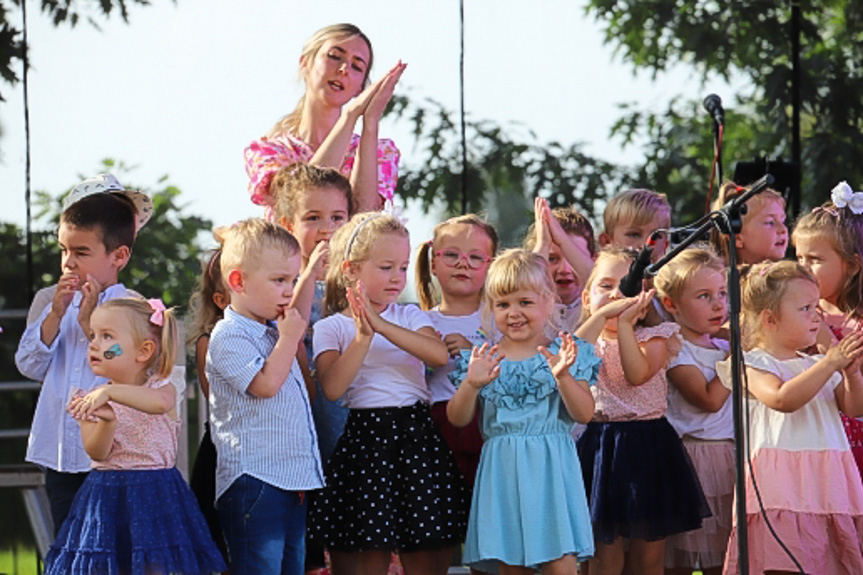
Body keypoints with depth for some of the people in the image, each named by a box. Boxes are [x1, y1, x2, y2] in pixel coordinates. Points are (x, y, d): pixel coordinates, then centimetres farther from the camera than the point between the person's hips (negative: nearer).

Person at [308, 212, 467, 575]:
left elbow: (440, 354, -11)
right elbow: (332, 388, -11)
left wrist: (382, 326, -18)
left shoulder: (410, 317, 11)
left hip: (417, 432, 2)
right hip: (365, 437, -2)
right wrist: (362, 338, -19)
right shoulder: (331, 328, 4)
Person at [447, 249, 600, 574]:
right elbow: (458, 419, 4)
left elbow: (584, 414, -5)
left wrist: (563, 376, -21)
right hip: (502, 472, 2)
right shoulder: (483, 360, 7)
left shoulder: (562, 355, 2)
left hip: (550, 470, -2)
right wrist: (472, 384, -15)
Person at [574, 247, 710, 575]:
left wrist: (624, 324, -24)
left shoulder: (653, 339, 1)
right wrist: (602, 315, -23)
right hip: (600, 446, 0)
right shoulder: (588, 338, 5)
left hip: (649, 447, 0)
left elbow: (638, 374, -20)